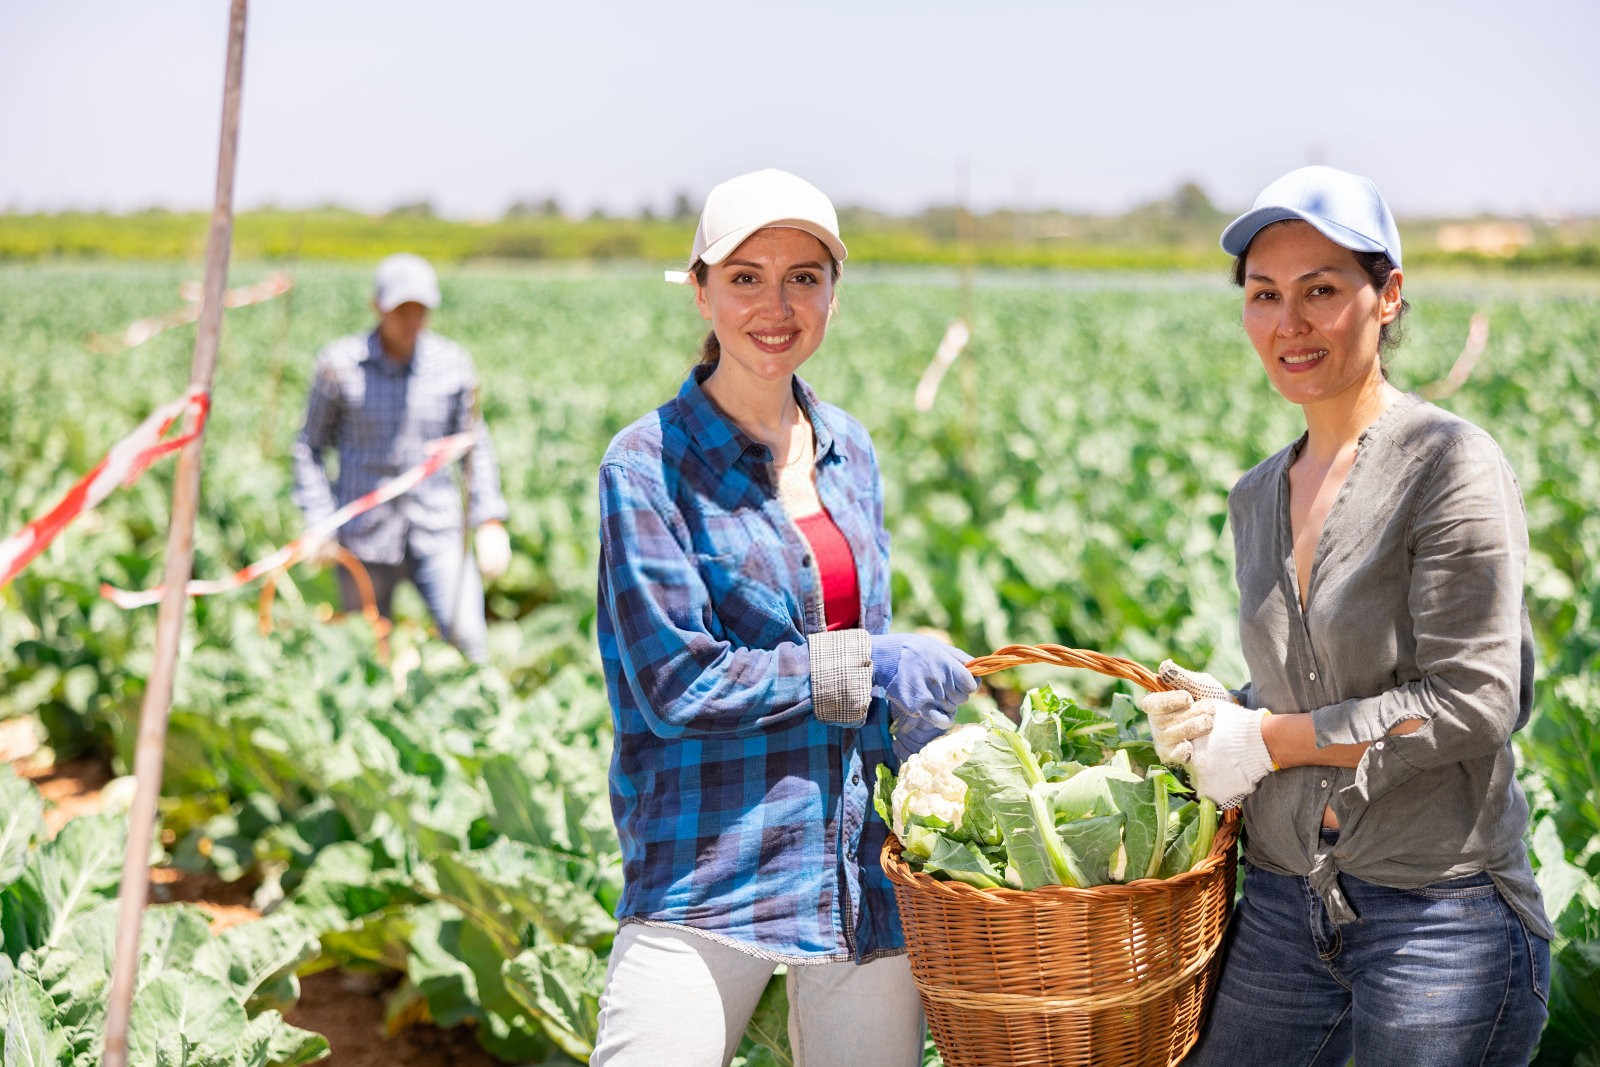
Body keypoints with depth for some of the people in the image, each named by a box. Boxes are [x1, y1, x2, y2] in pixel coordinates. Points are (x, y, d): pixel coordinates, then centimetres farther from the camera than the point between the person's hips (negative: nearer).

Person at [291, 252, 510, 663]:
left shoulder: (452, 363, 0)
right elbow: (311, 444, 5)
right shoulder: (341, 364, -5)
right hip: (367, 535, 0)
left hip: (436, 532, 1)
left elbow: (474, 444, 10)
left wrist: (490, 520, 3)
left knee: (467, 635, -18)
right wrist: (318, 522, -4)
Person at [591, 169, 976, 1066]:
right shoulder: (650, 465, -8)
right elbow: (675, 685, -14)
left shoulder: (849, 450, 11)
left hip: (864, 871, 6)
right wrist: (871, 667, -11)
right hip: (710, 873, -5)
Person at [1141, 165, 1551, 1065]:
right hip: (1283, 907, 6)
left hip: (1440, 916, -6)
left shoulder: (1451, 465, -12)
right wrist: (1217, 708, -1)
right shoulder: (1258, 496, 10)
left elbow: (1471, 705, -17)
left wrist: (1266, 739, -12)